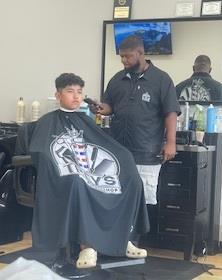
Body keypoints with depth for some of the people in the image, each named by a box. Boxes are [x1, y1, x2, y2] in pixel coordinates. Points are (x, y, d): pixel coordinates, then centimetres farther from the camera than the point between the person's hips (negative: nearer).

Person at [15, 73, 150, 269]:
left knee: (131, 181, -20)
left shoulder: (85, 121, 24)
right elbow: (37, 153, -5)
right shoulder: (47, 122, 9)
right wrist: (69, 161, -19)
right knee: (78, 184, -42)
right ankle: (87, 245, -39)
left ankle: (123, 239, -13)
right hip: (67, 176, -5)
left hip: (92, 171, 5)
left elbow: (109, 148, 22)